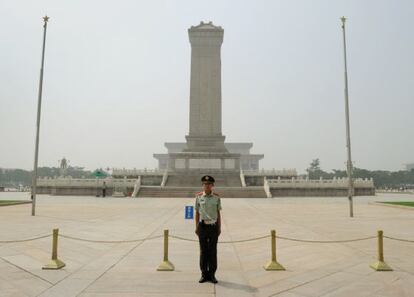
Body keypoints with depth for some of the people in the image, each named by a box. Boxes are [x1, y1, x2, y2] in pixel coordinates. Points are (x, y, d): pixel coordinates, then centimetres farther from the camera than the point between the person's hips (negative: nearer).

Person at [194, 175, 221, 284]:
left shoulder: (216, 197, 2)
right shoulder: (199, 196, 1)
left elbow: (218, 213, 7)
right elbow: (197, 213, 6)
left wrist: (219, 228, 5)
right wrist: (196, 227, 4)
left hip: (214, 226, 0)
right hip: (203, 226, 0)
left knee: (213, 251, 6)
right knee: (203, 251, 6)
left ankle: (212, 274, 17)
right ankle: (204, 274, 18)